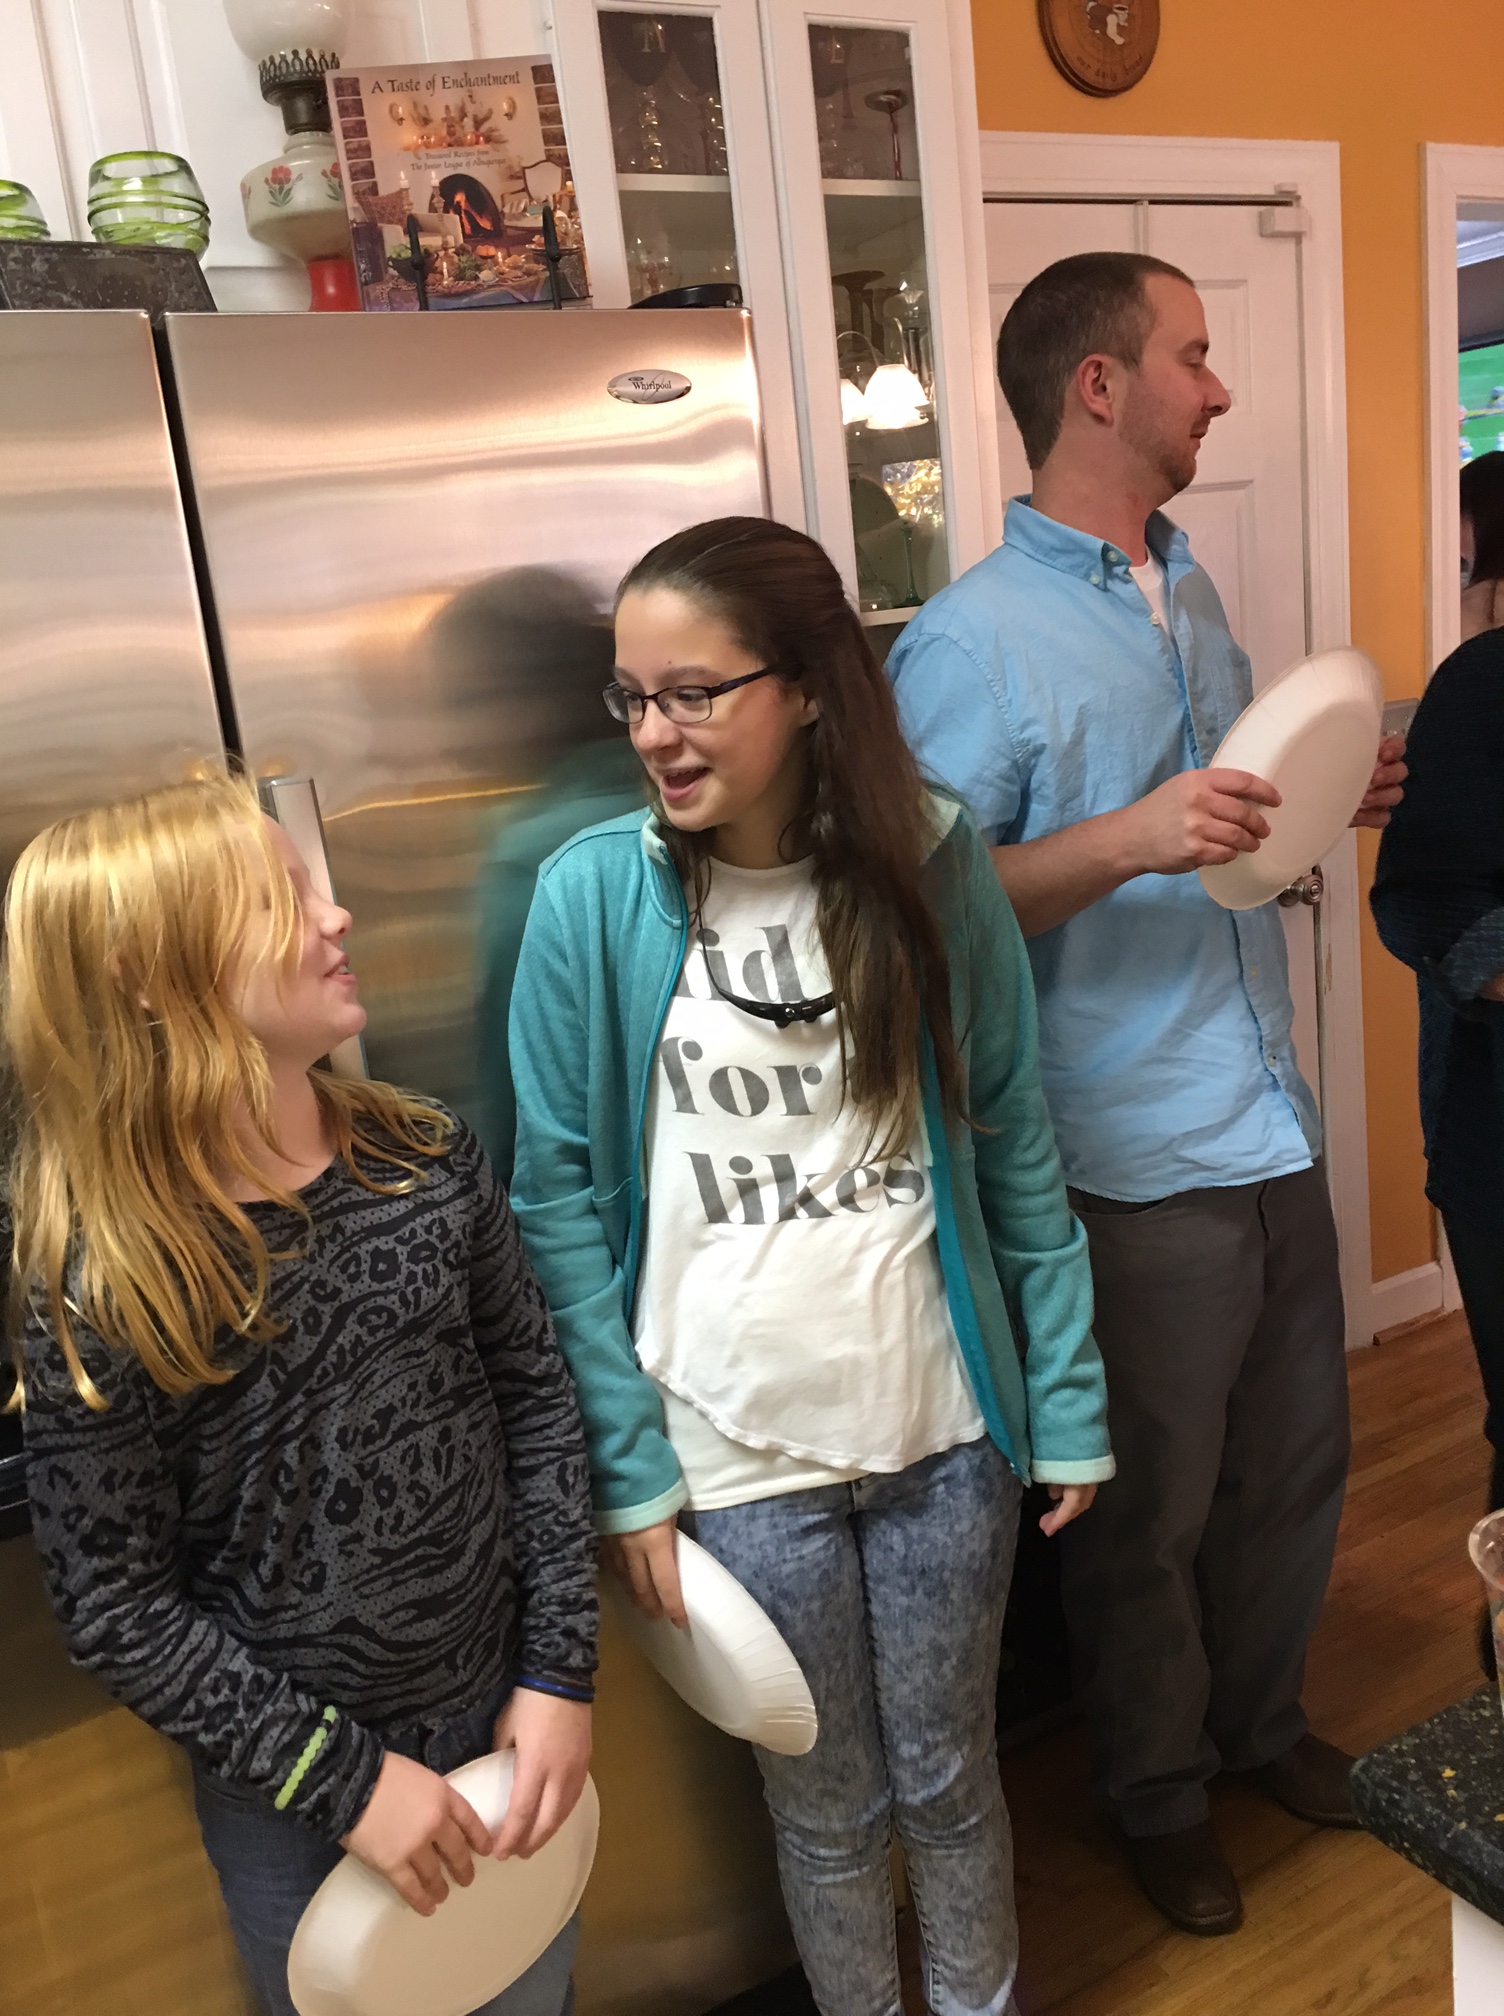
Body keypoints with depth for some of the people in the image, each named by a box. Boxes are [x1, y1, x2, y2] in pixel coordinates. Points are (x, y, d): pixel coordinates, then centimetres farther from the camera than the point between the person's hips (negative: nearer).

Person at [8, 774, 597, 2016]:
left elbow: (537, 1398, -2)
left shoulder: (428, 1160, -10)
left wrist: (562, 1669, -6)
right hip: (294, 1798, -3)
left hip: (502, 1724, 4)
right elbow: (118, 1606, -14)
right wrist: (341, 1777, -15)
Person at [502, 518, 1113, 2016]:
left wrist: (1069, 1407, 1)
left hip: (942, 1432, 2)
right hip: (735, 1455, -1)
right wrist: (631, 1474, -8)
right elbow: (561, 1205, -8)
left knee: (949, 1779, 20)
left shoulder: (932, 864, -7)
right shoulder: (592, 897, -12)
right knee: (828, 1808, 18)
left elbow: (1014, 1151, -1)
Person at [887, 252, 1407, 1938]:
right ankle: (1157, 1793, 38)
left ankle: (1261, 1716, 48)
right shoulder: (968, 640, -14)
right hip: (1136, 1157, -7)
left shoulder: (1188, 585, 13)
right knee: (1150, 1509, 11)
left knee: (1297, 1458, 21)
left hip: (1269, 1126, 8)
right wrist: (1125, 843, -30)